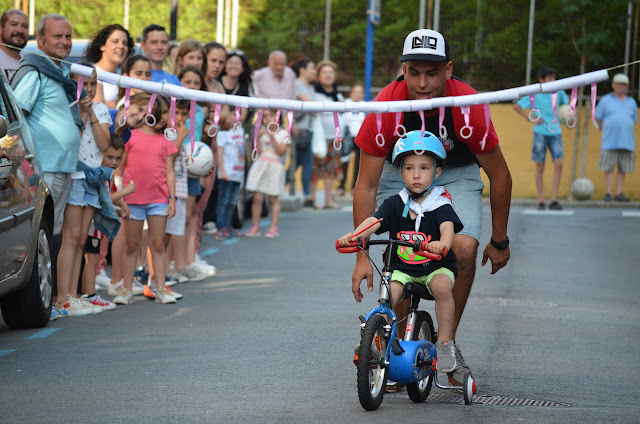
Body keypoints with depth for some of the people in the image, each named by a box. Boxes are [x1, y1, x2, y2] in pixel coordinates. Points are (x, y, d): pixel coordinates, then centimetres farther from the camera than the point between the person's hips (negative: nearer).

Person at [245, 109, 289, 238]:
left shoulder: (283, 133, 3)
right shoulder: (262, 132, 9)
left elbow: (281, 151, -8)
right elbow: (258, 151, 1)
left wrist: (272, 137, -16)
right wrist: (258, 138, -11)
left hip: (275, 167, -2)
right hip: (260, 166, 2)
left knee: (274, 199, 0)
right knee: (257, 198, -2)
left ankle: (274, 227, 4)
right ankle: (255, 226, 5)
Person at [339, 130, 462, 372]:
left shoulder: (440, 205, -7)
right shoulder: (395, 204, 1)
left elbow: (448, 227, -26)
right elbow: (374, 221, -14)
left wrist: (443, 243, -51)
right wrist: (354, 236, -35)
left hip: (436, 267, -2)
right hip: (401, 268, 2)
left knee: (442, 286, -32)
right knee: (387, 296, -24)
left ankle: (445, 343, -18)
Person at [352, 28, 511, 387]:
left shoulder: (468, 106, -30)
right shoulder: (386, 108, -29)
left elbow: (500, 176, -13)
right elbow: (366, 186, -20)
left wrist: (500, 242, -5)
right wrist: (362, 255, -22)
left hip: (457, 175, 0)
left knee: (464, 247, -24)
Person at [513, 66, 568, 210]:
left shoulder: (558, 93, 5)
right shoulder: (534, 95, -4)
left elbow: (567, 102, 26)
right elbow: (516, 106, 3)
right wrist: (530, 118, -5)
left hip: (555, 133, 2)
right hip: (540, 134, -2)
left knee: (558, 163, -13)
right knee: (540, 167, 1)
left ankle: (554, 200, -10)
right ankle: (541, 201, 9)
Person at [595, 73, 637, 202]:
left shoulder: (631, 102, 14)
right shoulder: (606, 100, 6)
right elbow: (598, 119, 10)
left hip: (627, 141, 3)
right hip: (610, 142, -3)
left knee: (623, 169, 1)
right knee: (608, 169, -4)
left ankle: (619, 194, 5)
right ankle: (608, 194, -1)